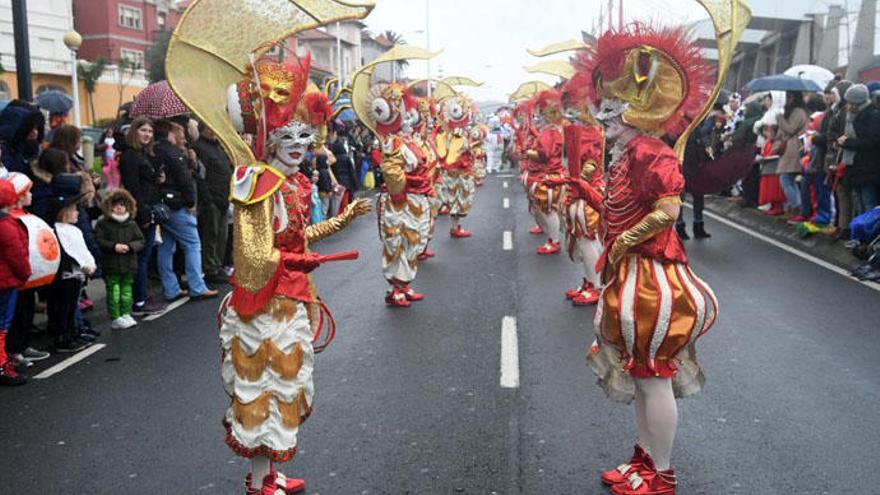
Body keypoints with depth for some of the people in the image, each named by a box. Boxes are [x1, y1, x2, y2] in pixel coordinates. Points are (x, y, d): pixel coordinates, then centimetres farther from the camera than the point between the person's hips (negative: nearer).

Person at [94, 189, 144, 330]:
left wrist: (129, 246, -13)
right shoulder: (103, 224, -2)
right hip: (111, 265, -3)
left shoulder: (132, 224, 7)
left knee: (126, 291, 11)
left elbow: (141, 241, 5)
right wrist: (114, 246, -17)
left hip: (129, 265, 3)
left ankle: (126, 314, 22)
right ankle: (115, 318, 7)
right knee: (113, 292, -1)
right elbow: (98, 241, -8)